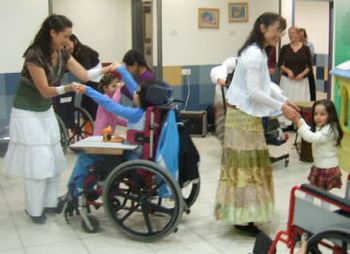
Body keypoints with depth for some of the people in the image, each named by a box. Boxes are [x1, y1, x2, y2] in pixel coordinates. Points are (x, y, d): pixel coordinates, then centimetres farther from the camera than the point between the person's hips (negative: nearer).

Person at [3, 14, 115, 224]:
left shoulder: (62, 54, -2)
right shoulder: (34, 55, -24)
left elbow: (84, 75, -5)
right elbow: (45, 91, -24)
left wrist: (107, 69, -17)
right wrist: (67, 88, -40)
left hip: (46, 113, 8)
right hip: (27, 115, -8)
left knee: (53, 160, 9)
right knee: (36, 163, -6)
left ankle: (50, 203, 22)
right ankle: (34, 210, 8)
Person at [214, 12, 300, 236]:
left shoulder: (258, 52, 15)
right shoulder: (255, 54, -19)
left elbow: (266, 84, 15)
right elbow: (253, 92, -24)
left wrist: (285, 99, 2)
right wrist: (281, 107, -19)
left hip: (246, 114, 10)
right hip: (244, 115, -10)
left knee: (247, 164, 13)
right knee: (247, 165, -5)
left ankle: (242, 214, 21)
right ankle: (243, 218, 3)